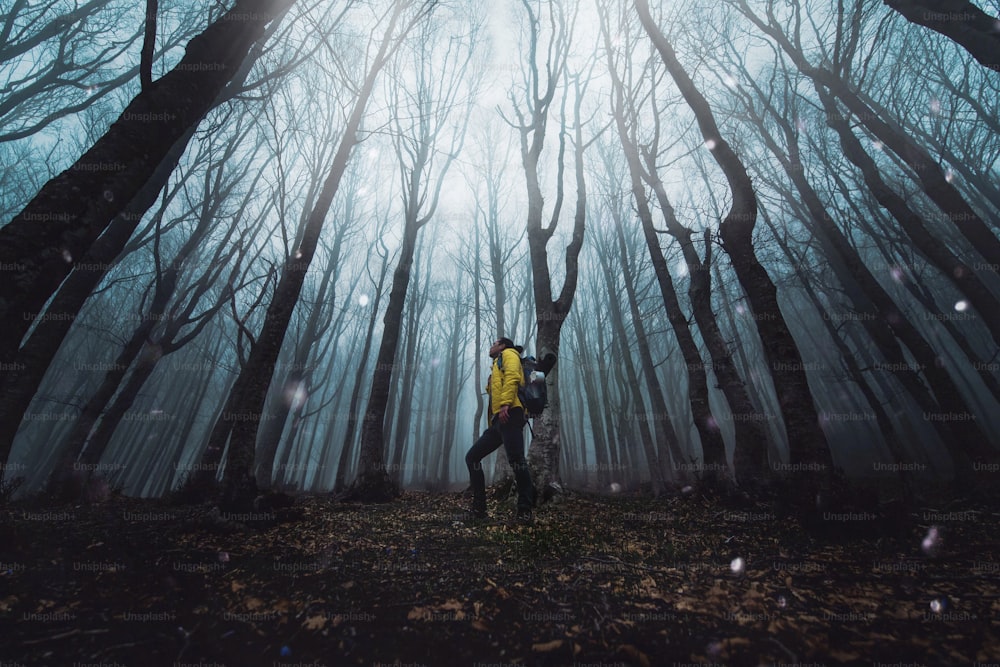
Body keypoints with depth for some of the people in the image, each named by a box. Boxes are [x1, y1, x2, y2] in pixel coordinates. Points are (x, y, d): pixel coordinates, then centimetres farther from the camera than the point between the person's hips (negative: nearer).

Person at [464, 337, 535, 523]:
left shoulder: (509, 354, 10)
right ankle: (479, 508, 10)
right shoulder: (496, 369, 36)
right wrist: (492, 421, 21)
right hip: (497, 421, 10)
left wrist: (505, 403, -21)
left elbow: (512, 377, -10)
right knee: (472, 457, 6)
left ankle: (525, 511, -5)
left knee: (516, 459, -16)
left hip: (510, 415, -10)